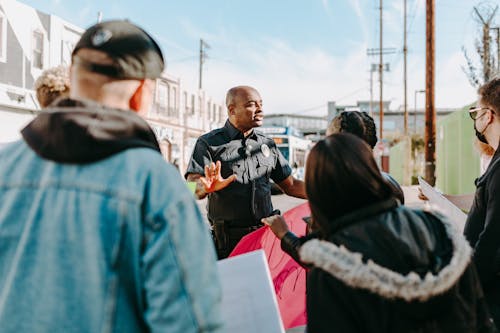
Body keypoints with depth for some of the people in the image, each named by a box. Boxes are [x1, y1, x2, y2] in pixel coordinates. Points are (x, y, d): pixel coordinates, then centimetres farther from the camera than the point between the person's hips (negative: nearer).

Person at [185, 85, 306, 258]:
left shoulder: (268, 144, 15)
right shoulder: (209, 143, 0)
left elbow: (290, 186, 18)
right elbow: (192, 190, -11)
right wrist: (207, 187, -35)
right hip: (227, 241, -4)